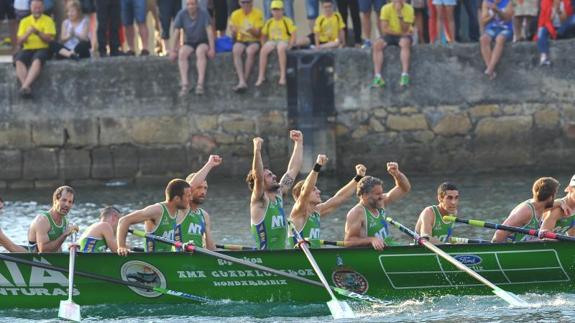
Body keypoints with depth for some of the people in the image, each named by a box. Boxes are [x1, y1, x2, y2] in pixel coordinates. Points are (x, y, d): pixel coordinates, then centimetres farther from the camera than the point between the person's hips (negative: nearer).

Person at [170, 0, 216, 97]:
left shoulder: (203, 13, -11)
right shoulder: (182, 14, -6)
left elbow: (209, 31, -14)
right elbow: (177, 32, -3)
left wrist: (212, 48, -22)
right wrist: (173, 50, -6)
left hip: (203, 42, -2)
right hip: (189, 43, 2)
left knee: (200, 51, -36)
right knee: (182, 53, -30)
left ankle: (200, 84, -42)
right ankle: (185, 84, -38)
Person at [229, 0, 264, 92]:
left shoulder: (258, 14, 0)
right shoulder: (235, 14, 6)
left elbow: (258, 33, -6)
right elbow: (233, 36, 6)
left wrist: (252, 30, -28)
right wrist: (234, 32, -17)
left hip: (254, 41, -2)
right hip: (241, 41, 2)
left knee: (250, 51, -37)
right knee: (236, 51, -33)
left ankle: (245, 80, -32)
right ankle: (241, 81, -42)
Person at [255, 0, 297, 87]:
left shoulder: (287, 21, 3)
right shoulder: (269, 22, 15)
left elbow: (294, 36, -3)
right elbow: (263, 35, 19)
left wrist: (289, 46, -14)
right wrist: (264, 45, 1)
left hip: (284, 41, -4)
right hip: (271, 41, 4)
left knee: (281, 49, -40)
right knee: (263, 50, -30)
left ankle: (283, 76, -40)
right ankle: (261, 76, -28)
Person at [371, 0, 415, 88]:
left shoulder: (408, 9, -10)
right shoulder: (386, 8, -6)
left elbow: (405, 30, -17)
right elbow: (384, 28, -9)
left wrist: (400, 14, -27)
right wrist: (400, 33, -16)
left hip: (404, 35, -2)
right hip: (390, 35, 2)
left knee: (405, 42, -37)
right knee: (377, 45, -27)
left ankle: (405, 76, -43)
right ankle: (378, 77, -32)